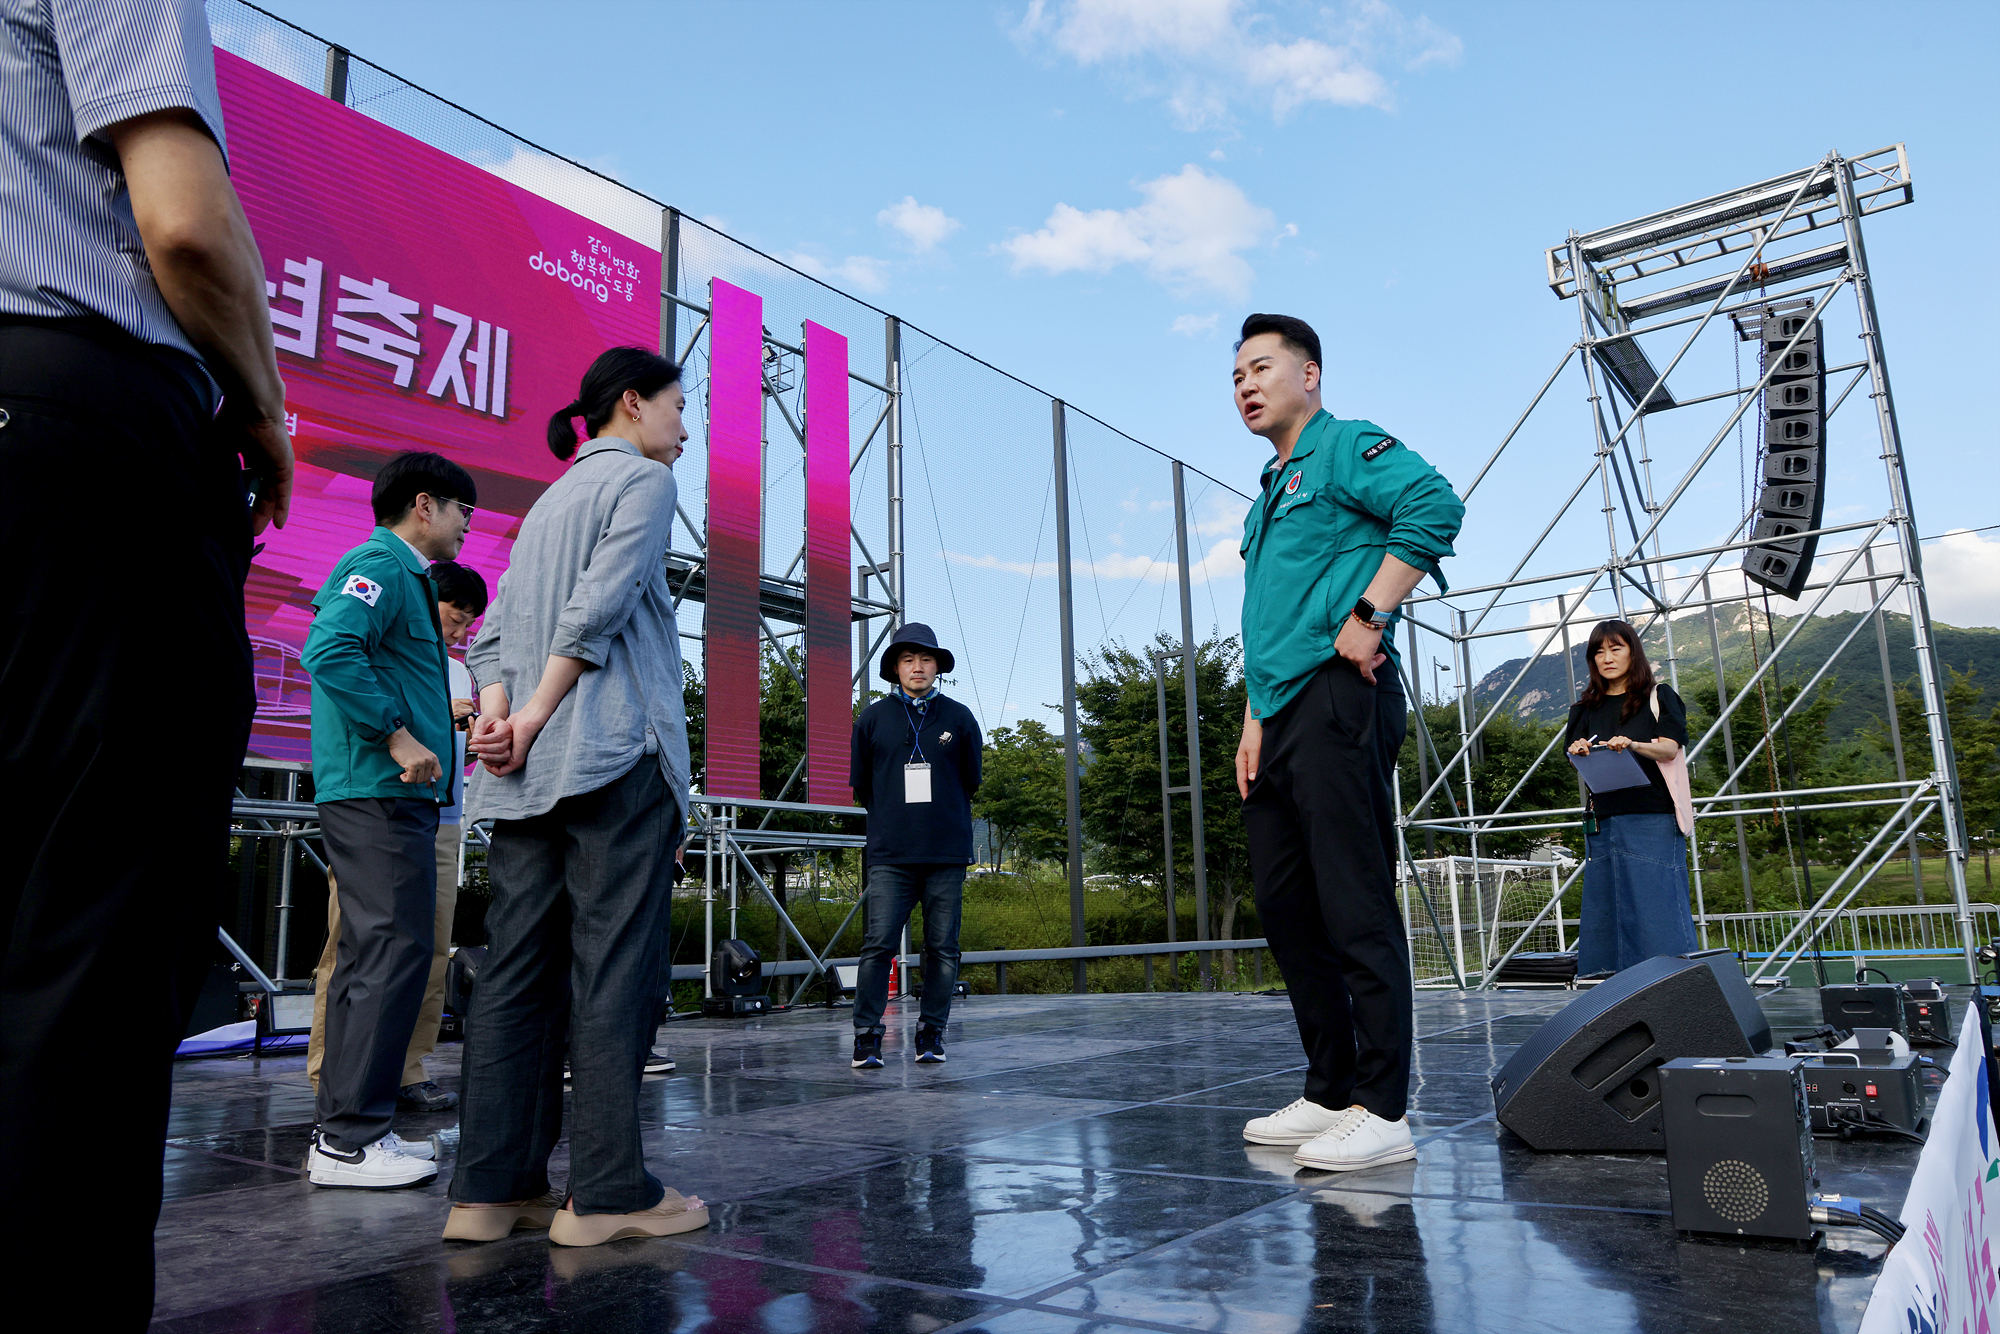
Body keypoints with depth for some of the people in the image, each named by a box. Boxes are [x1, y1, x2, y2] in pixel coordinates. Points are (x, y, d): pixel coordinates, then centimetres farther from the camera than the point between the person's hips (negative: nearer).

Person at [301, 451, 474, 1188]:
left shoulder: (402, 575, 23)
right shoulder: (381, 565, -8)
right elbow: (330, 650, -24)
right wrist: (398, 737, -22)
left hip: (389, 796, 11)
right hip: (380, 793, -11)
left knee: (370, 959, 12)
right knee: (393, 955, -9)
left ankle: (343, 1131, 19)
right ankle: (351, 1140, -4)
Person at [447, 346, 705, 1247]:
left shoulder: (547, 502, 26)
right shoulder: (642, 478, 2)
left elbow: (495, 636, 14)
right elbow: (601, 607, -13)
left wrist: (495, 716, 0)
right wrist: (537, 717, -10)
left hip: (527, 768, 8)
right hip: (616, 754, -8)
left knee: (518, 971, 5)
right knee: (614, 970, -6)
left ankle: (491, 1188, 7)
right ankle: (608, 1192, -3)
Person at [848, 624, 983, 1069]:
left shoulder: (959, 718, 7)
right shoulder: (873, 718, 7)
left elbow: (971, 782, 14)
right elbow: (860, 784, 13)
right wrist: (893, 819, 11)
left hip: (947, 854, 1)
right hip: (889, 854, -1)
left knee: (943, 948, 4)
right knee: (878, 945, -6)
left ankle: (932, 1034, 15)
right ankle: (867, 1035, 4)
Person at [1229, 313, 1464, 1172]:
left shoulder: (1345, 447, 1)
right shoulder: (1267, 499, 27)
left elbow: (1435, 504, -19)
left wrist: (1367, 615, -20)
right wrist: (1254, 722, 18)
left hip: (1338, 699, -10)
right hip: (1283, 718, 10)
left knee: (1355, 907, -10)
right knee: (1286, 905, 10)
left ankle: (1382, 1111, -3)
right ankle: (1328, 1094, 19)